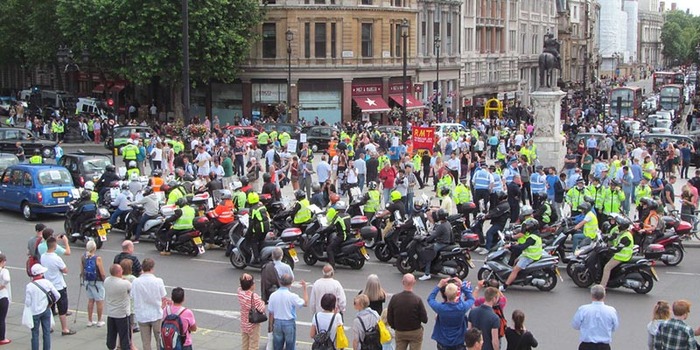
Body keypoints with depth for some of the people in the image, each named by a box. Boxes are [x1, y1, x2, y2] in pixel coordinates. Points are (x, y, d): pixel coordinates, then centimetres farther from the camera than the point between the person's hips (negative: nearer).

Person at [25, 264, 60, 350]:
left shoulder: (29, 286, -14)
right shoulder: (47, 282, -8)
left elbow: (27, 302, -11)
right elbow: (57, 296, -5)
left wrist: (27, 313, 6)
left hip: (35, 312, -2)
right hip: (46, 310, 2)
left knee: (35, 334, 7)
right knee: (46, 332, 12)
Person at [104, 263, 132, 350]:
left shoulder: (106, 281, -5)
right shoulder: (125, 283, -24)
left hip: (110, 313, 6)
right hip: (122, 313, -6)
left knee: (111, 335, 17)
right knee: (125, 337, 4)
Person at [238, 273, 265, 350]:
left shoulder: (240, 292, -9)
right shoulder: (254, 296, -26)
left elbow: (241, 286, 10)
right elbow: (262, 309, -24)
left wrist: (244, 276, -11)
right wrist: (262, 302, -2)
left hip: (244, 324, 6)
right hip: (253, 325, -6)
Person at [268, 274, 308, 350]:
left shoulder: (273, 295, -6)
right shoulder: (292, 296, -18)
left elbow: (271, 313, 1)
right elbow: (305, 303, -5)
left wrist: (271, 325, 13)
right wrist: (304, 289, 2)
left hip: (277, 322, 3)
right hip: (289, 323, -3)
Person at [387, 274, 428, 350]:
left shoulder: (394, 298, -13)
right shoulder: (417, 299, -20)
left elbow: (389, 319, -5)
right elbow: (424, 319, -16)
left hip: (399, 332, 2)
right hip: (415, 332, -2)